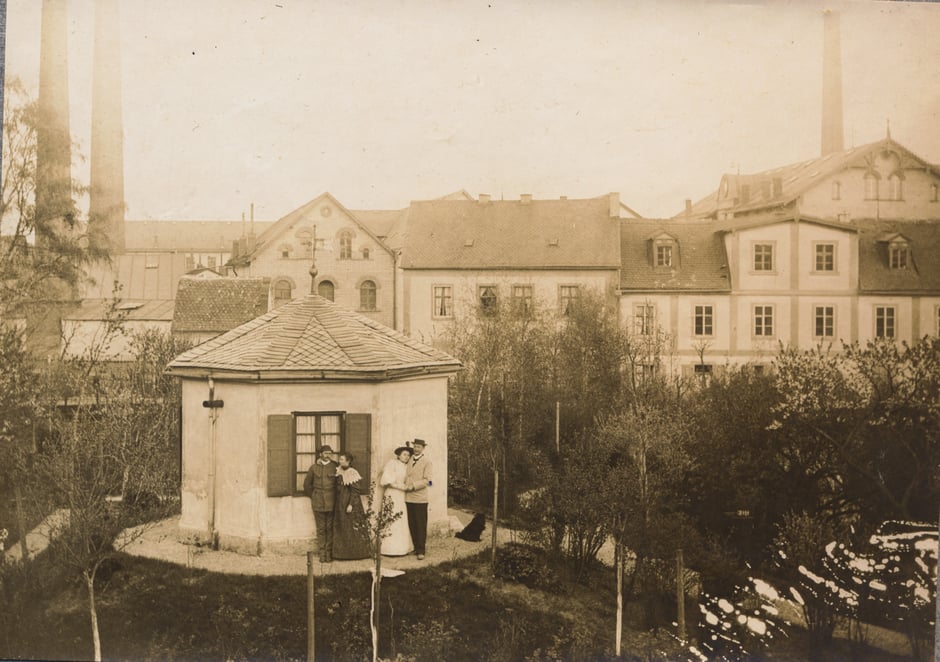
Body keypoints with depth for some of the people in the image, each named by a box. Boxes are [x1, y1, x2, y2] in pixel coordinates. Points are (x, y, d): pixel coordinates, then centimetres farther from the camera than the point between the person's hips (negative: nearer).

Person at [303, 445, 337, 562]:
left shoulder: (335, 467, 3)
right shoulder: (314, 467, 7)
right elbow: (307, 484, 16)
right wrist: (313, 496, 13)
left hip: (331, 503, -1)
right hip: (318, 503, 1)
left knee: (330, 528, 1)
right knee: (321, 529, 3)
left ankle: (329, 553, 9)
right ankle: (322, 553, 9)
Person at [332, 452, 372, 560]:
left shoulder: (352, 473, -13)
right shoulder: (339, 472, 8)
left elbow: (355, 491, -15)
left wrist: (351, 504, -19)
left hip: (349, 503, -7)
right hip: (340, 504, 7)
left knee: (352, 528, -1)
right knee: (341, 528, 10)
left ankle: (354, 552, 8)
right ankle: (343, 552, 17)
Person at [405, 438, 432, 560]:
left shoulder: (426, 462, -3)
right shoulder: (409, 459, 12)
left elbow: (426, 480, -9)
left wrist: (413, 486, -17)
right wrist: (405, 485, 3)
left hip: (420, 498, -5)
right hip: (409, 497, 5)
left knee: (421, 526, -1)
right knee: (412, 525, 7)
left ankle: (421, 551, 4)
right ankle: (415, 547, 17)